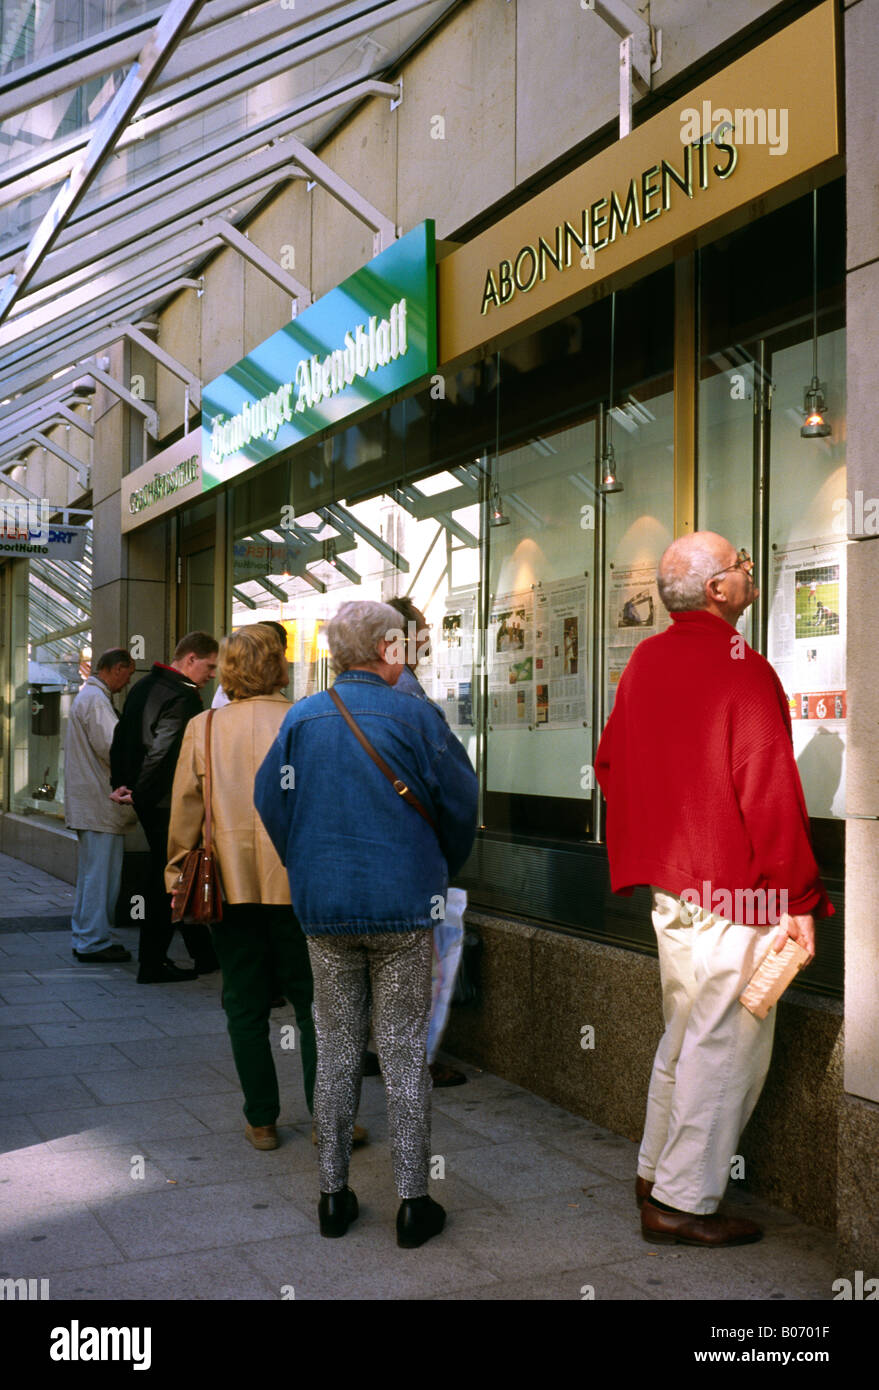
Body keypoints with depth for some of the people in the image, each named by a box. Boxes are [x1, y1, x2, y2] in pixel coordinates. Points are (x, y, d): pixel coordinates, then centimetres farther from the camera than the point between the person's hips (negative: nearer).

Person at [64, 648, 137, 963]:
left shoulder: (87, 696, 19)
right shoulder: (96, 700, -15)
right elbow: (113, 749, -22)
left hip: (88, 803, 11)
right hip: (100, 805, -11)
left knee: (91, 874, 16)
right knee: (101, 874, -6)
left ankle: (85, 938, 23)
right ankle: (94, 941, -1)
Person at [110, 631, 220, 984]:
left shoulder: (144, 685, 13)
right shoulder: (183, 696, -19)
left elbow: (121, 736, 16)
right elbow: (163, 751, -25)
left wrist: (120, 782, 13)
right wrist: (137, 794, -16)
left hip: (148, 800, 10)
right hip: (167, 802, -10)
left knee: (167, 875, 15)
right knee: (167, 879, 0)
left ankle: (204, 955, 24)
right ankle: (152, 964, 7)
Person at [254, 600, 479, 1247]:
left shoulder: (301, 718, 1)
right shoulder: (414, 716, -8)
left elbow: (271, 802, 6)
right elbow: (460, 803, -3)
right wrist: (442, 873, 15)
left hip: (324, 908, 3)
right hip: (403, 905, -3)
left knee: (336, 1049, 12)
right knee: (405, 1053, 5)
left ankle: (334, 1195, 19)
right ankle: (414, 1202, 11)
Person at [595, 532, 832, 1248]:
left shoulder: (645, 660, 8)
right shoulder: (741, 670, -18)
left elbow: (609, 763, 17)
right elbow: (770, 793, -20)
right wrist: (799, 900, -15)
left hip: (671, 884, 9)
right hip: (734, 893, -9)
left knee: (685, 1034, 21)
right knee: (726, 1046, 2)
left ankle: (656, 1173, 32)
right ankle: (685, 1202, 11)